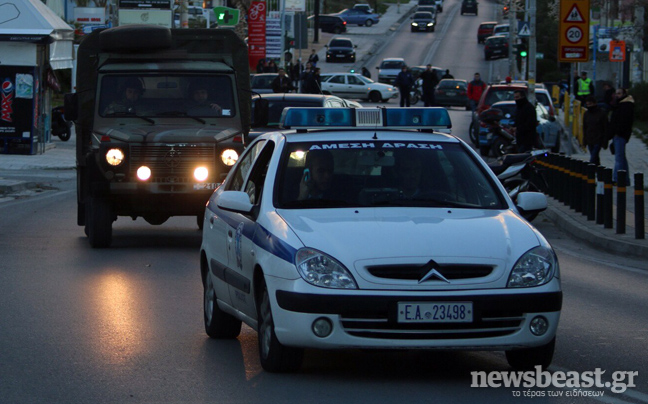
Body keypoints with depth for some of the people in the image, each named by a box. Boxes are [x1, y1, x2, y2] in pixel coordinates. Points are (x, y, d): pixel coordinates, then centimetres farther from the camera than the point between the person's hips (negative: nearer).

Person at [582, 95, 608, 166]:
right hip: (589, 140, 5)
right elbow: (584, 128, 17)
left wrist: (605, 142, -8)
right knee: (595, 158, 11)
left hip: (598, 140, -5)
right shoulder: (586, 114, 9)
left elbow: (605, 128, -5)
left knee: (593, 158, -14)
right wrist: (584, 141, 12)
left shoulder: (602, 113, -6)